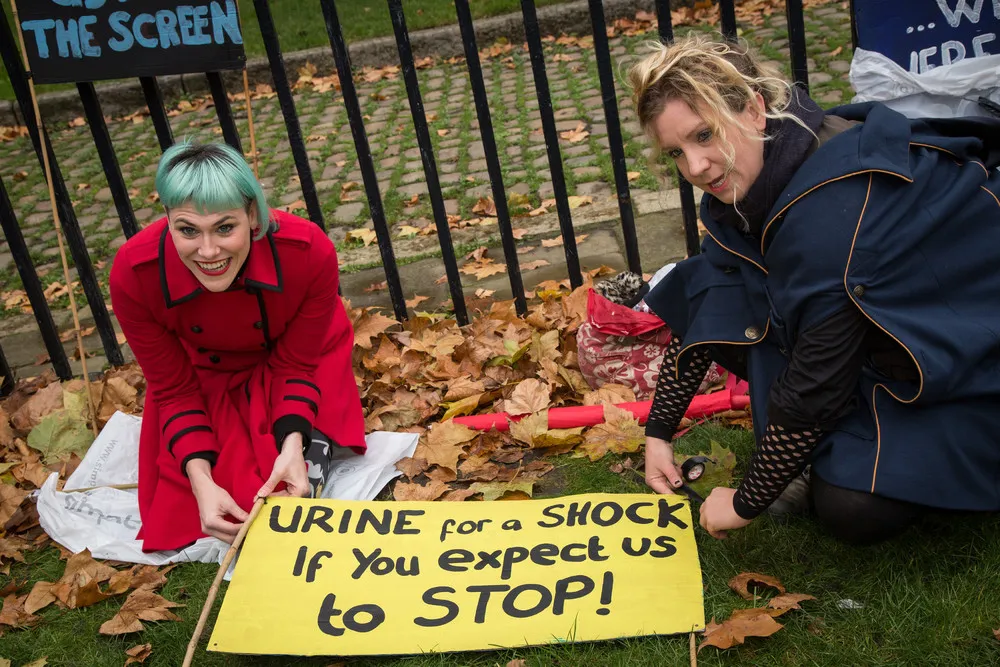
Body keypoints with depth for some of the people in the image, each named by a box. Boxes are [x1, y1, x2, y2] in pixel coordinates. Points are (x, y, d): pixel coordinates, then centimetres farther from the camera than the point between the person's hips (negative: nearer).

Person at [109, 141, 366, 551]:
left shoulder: (309, 251, -36)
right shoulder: (133, 273, -34)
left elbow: (297, 364, -18)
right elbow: (173, 389, -18)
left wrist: (294, 445, -35)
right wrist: (201, 481, -30)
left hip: (290, 367, -1)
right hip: (204, 379, 1)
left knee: (294, 492, -15)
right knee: (184, 516, -5)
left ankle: (314, 439, 14)